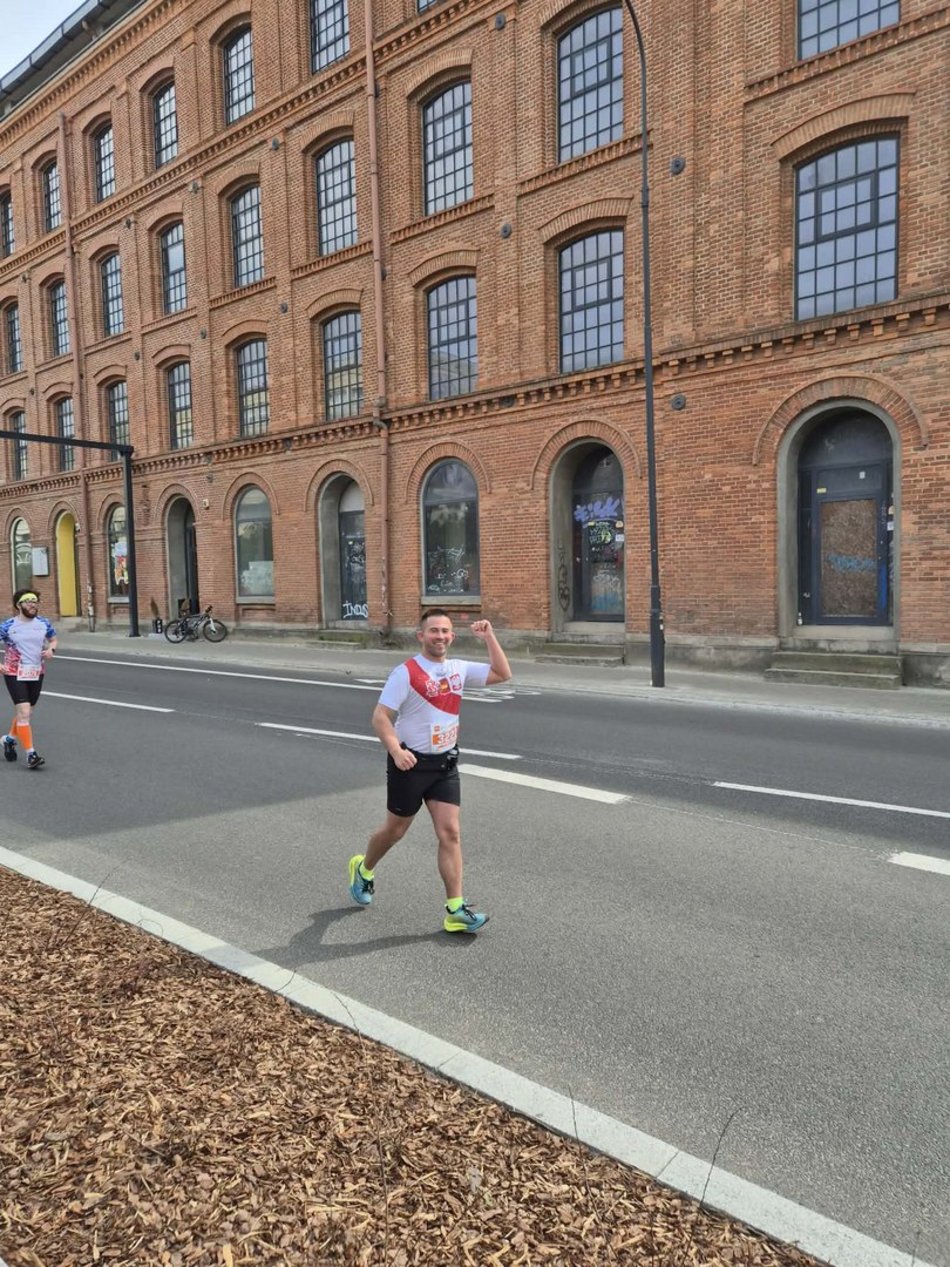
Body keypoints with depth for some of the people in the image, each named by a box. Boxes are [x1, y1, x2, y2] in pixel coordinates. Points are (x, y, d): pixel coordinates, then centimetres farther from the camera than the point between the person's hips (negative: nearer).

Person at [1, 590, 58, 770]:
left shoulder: (43, 623, 2)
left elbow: (53, 639, 17)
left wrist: (51, 649, -5)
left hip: (36, 673, 5)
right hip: (14, 674, -5)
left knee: (26, 712, 16)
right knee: (24, 711, -13)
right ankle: (31, 754, -9)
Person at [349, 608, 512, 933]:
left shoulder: (460, 669, 3)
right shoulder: (406, 672, -14)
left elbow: (502, 674, 6)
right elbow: (380, 717, -16)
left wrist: (489, 637, -4)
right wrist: (396, 751, -31)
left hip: (445, 763, 4)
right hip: (411, 762, -4)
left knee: (450, 833, -3)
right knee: (396, 830, 13)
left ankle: (455, 910, 1)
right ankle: (363, 869, 43)